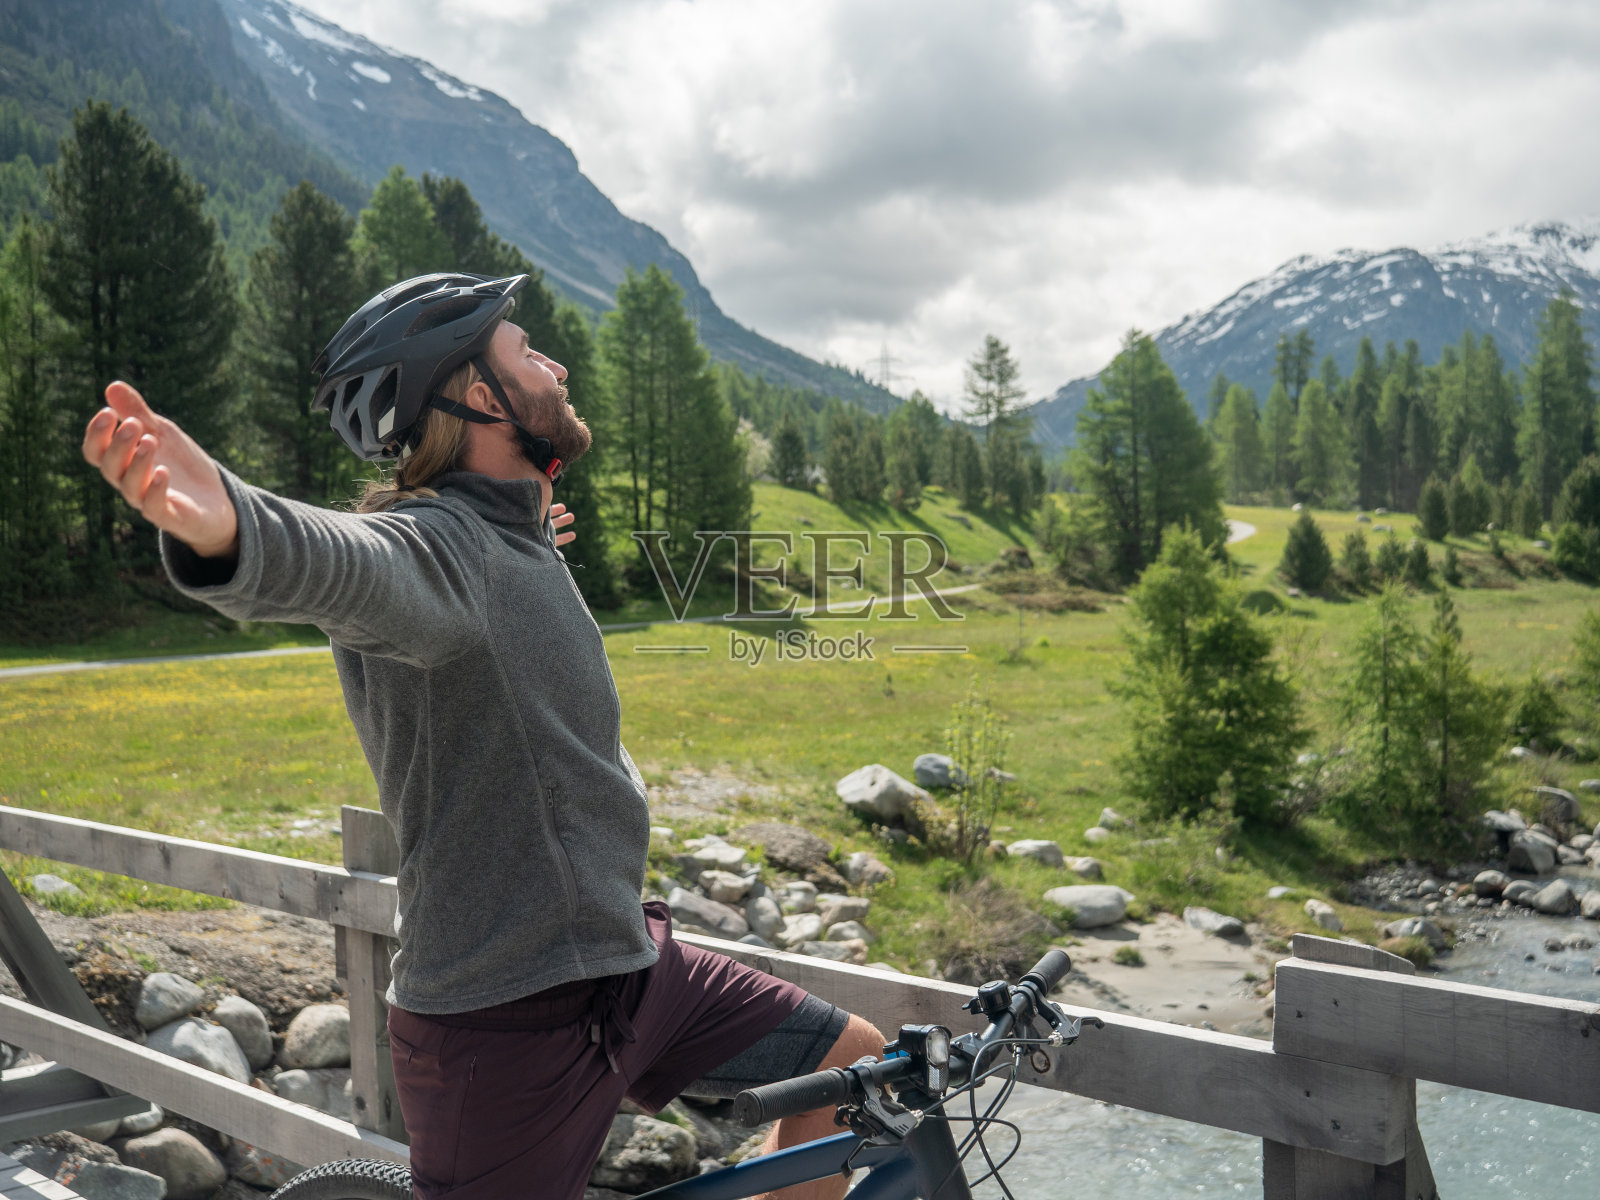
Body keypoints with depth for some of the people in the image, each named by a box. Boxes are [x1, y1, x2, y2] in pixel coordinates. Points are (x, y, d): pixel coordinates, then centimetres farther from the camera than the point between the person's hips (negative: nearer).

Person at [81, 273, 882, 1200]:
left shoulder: (513, 541, 10)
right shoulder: (433, 541, -21)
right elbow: (344, 564, -46)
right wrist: (221, 525, -67)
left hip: (628, 969, 9)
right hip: (512, 1023, -9)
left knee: (858, 1068, 13)